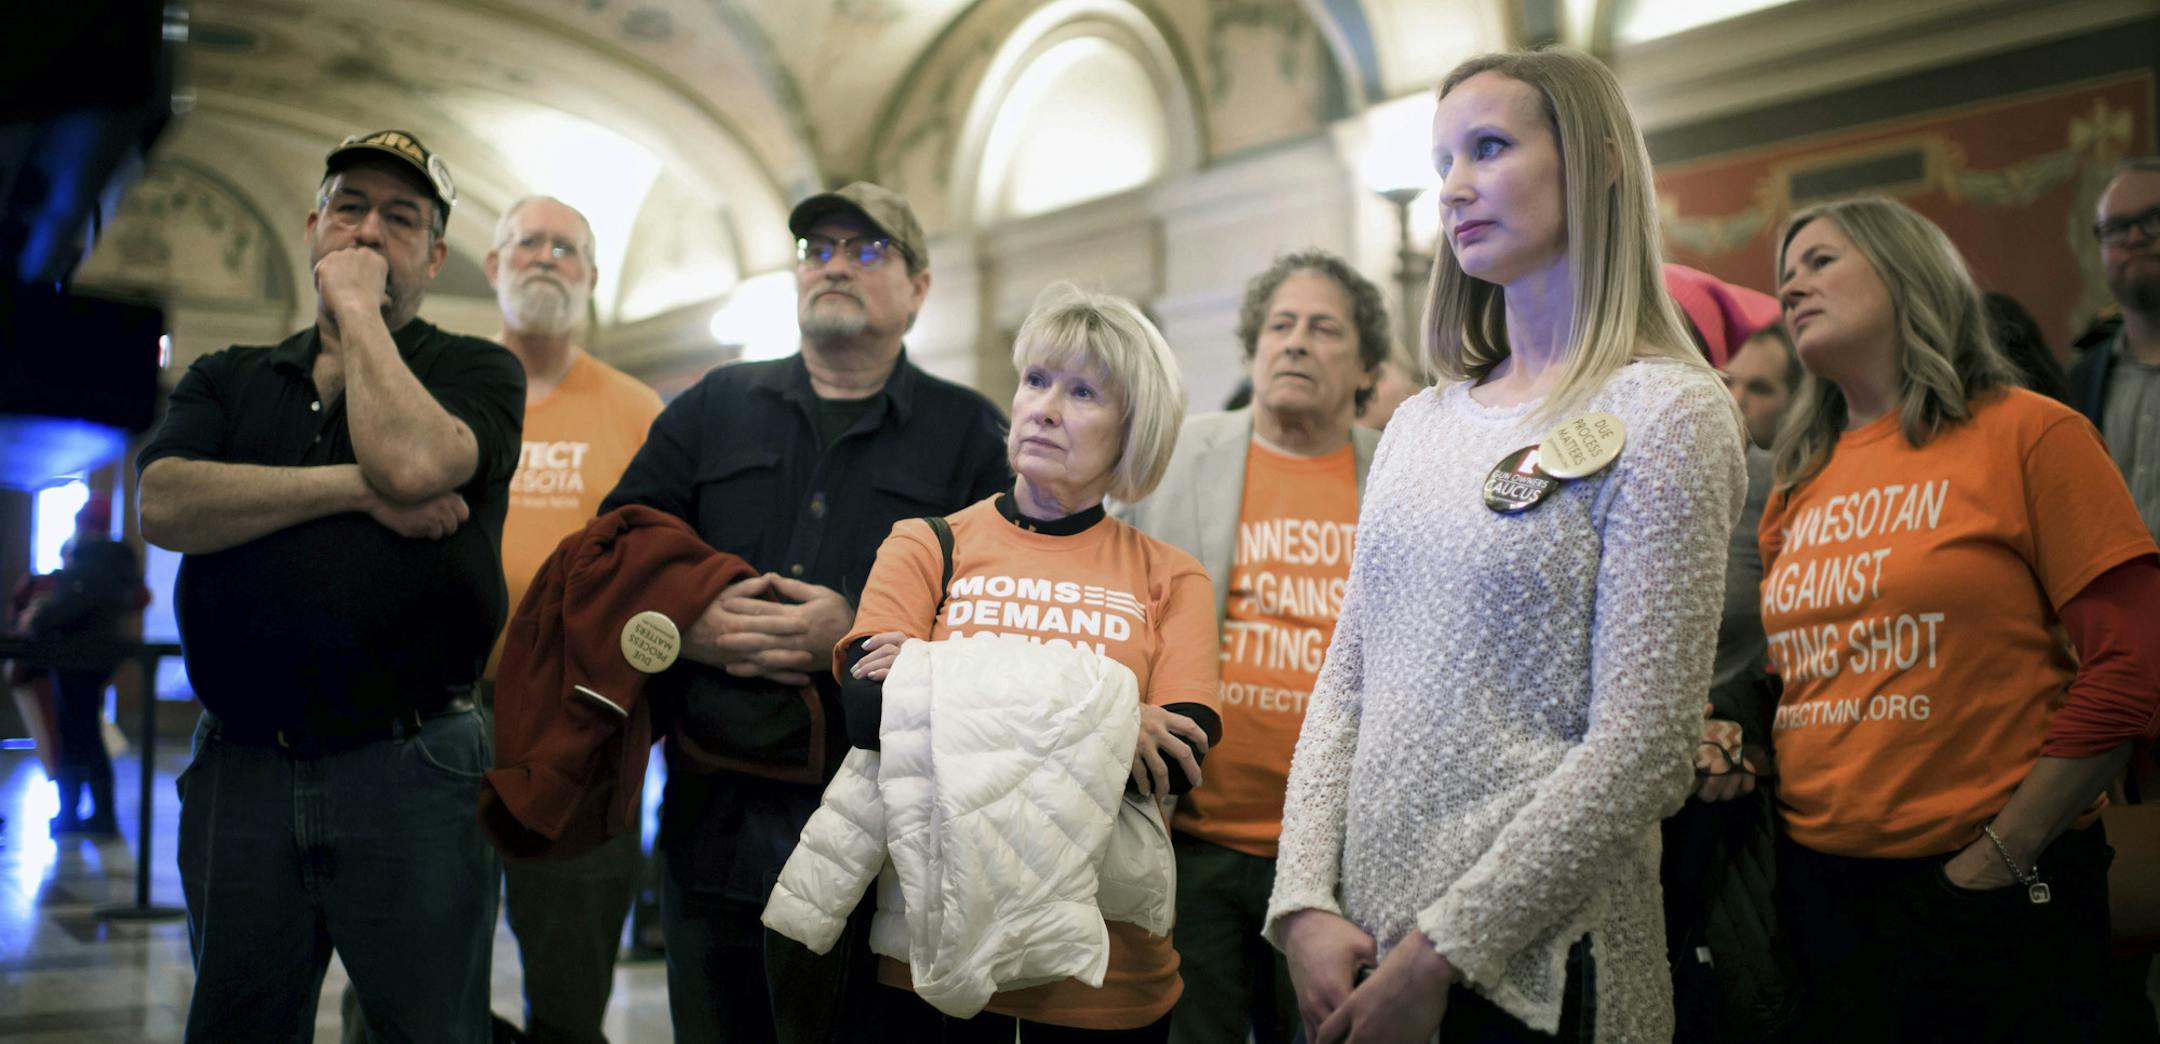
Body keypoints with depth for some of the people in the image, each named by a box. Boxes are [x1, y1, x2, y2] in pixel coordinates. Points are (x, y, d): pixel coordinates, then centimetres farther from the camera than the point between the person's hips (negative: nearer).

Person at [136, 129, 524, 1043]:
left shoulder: (476, 373, 5)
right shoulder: (226, 380, 15)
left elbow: (413, 461, -17)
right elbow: (166, 507, -4)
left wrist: (357, 305, -5)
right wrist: (358, 488, -12)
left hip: (411, 770, -3)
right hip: (239, 770, 4)